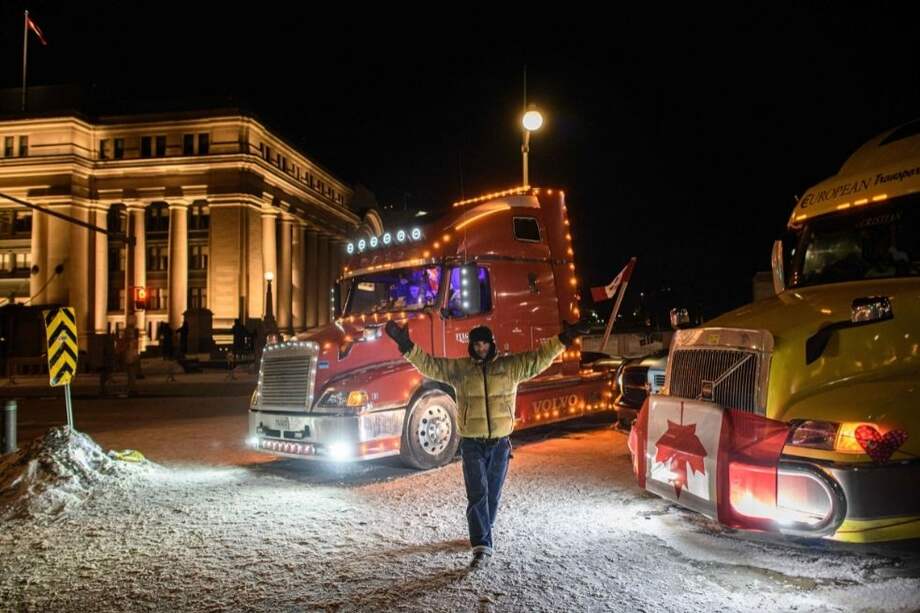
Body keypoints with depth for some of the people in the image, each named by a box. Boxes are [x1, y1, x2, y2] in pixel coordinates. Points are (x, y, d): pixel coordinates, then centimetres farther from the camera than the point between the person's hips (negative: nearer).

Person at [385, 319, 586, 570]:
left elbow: (539, 359, 2)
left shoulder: (510, 366, 3)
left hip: (500, 444, 2)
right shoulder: (458, 368, 1)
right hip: (472, 444, -2)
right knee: (477, 495, -8)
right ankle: (482, 547, -8)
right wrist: (407, 346, -12)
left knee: (492, 495, 14)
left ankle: (482, 535, 36)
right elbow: (429, 365, -1)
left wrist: (562, 340, -6)